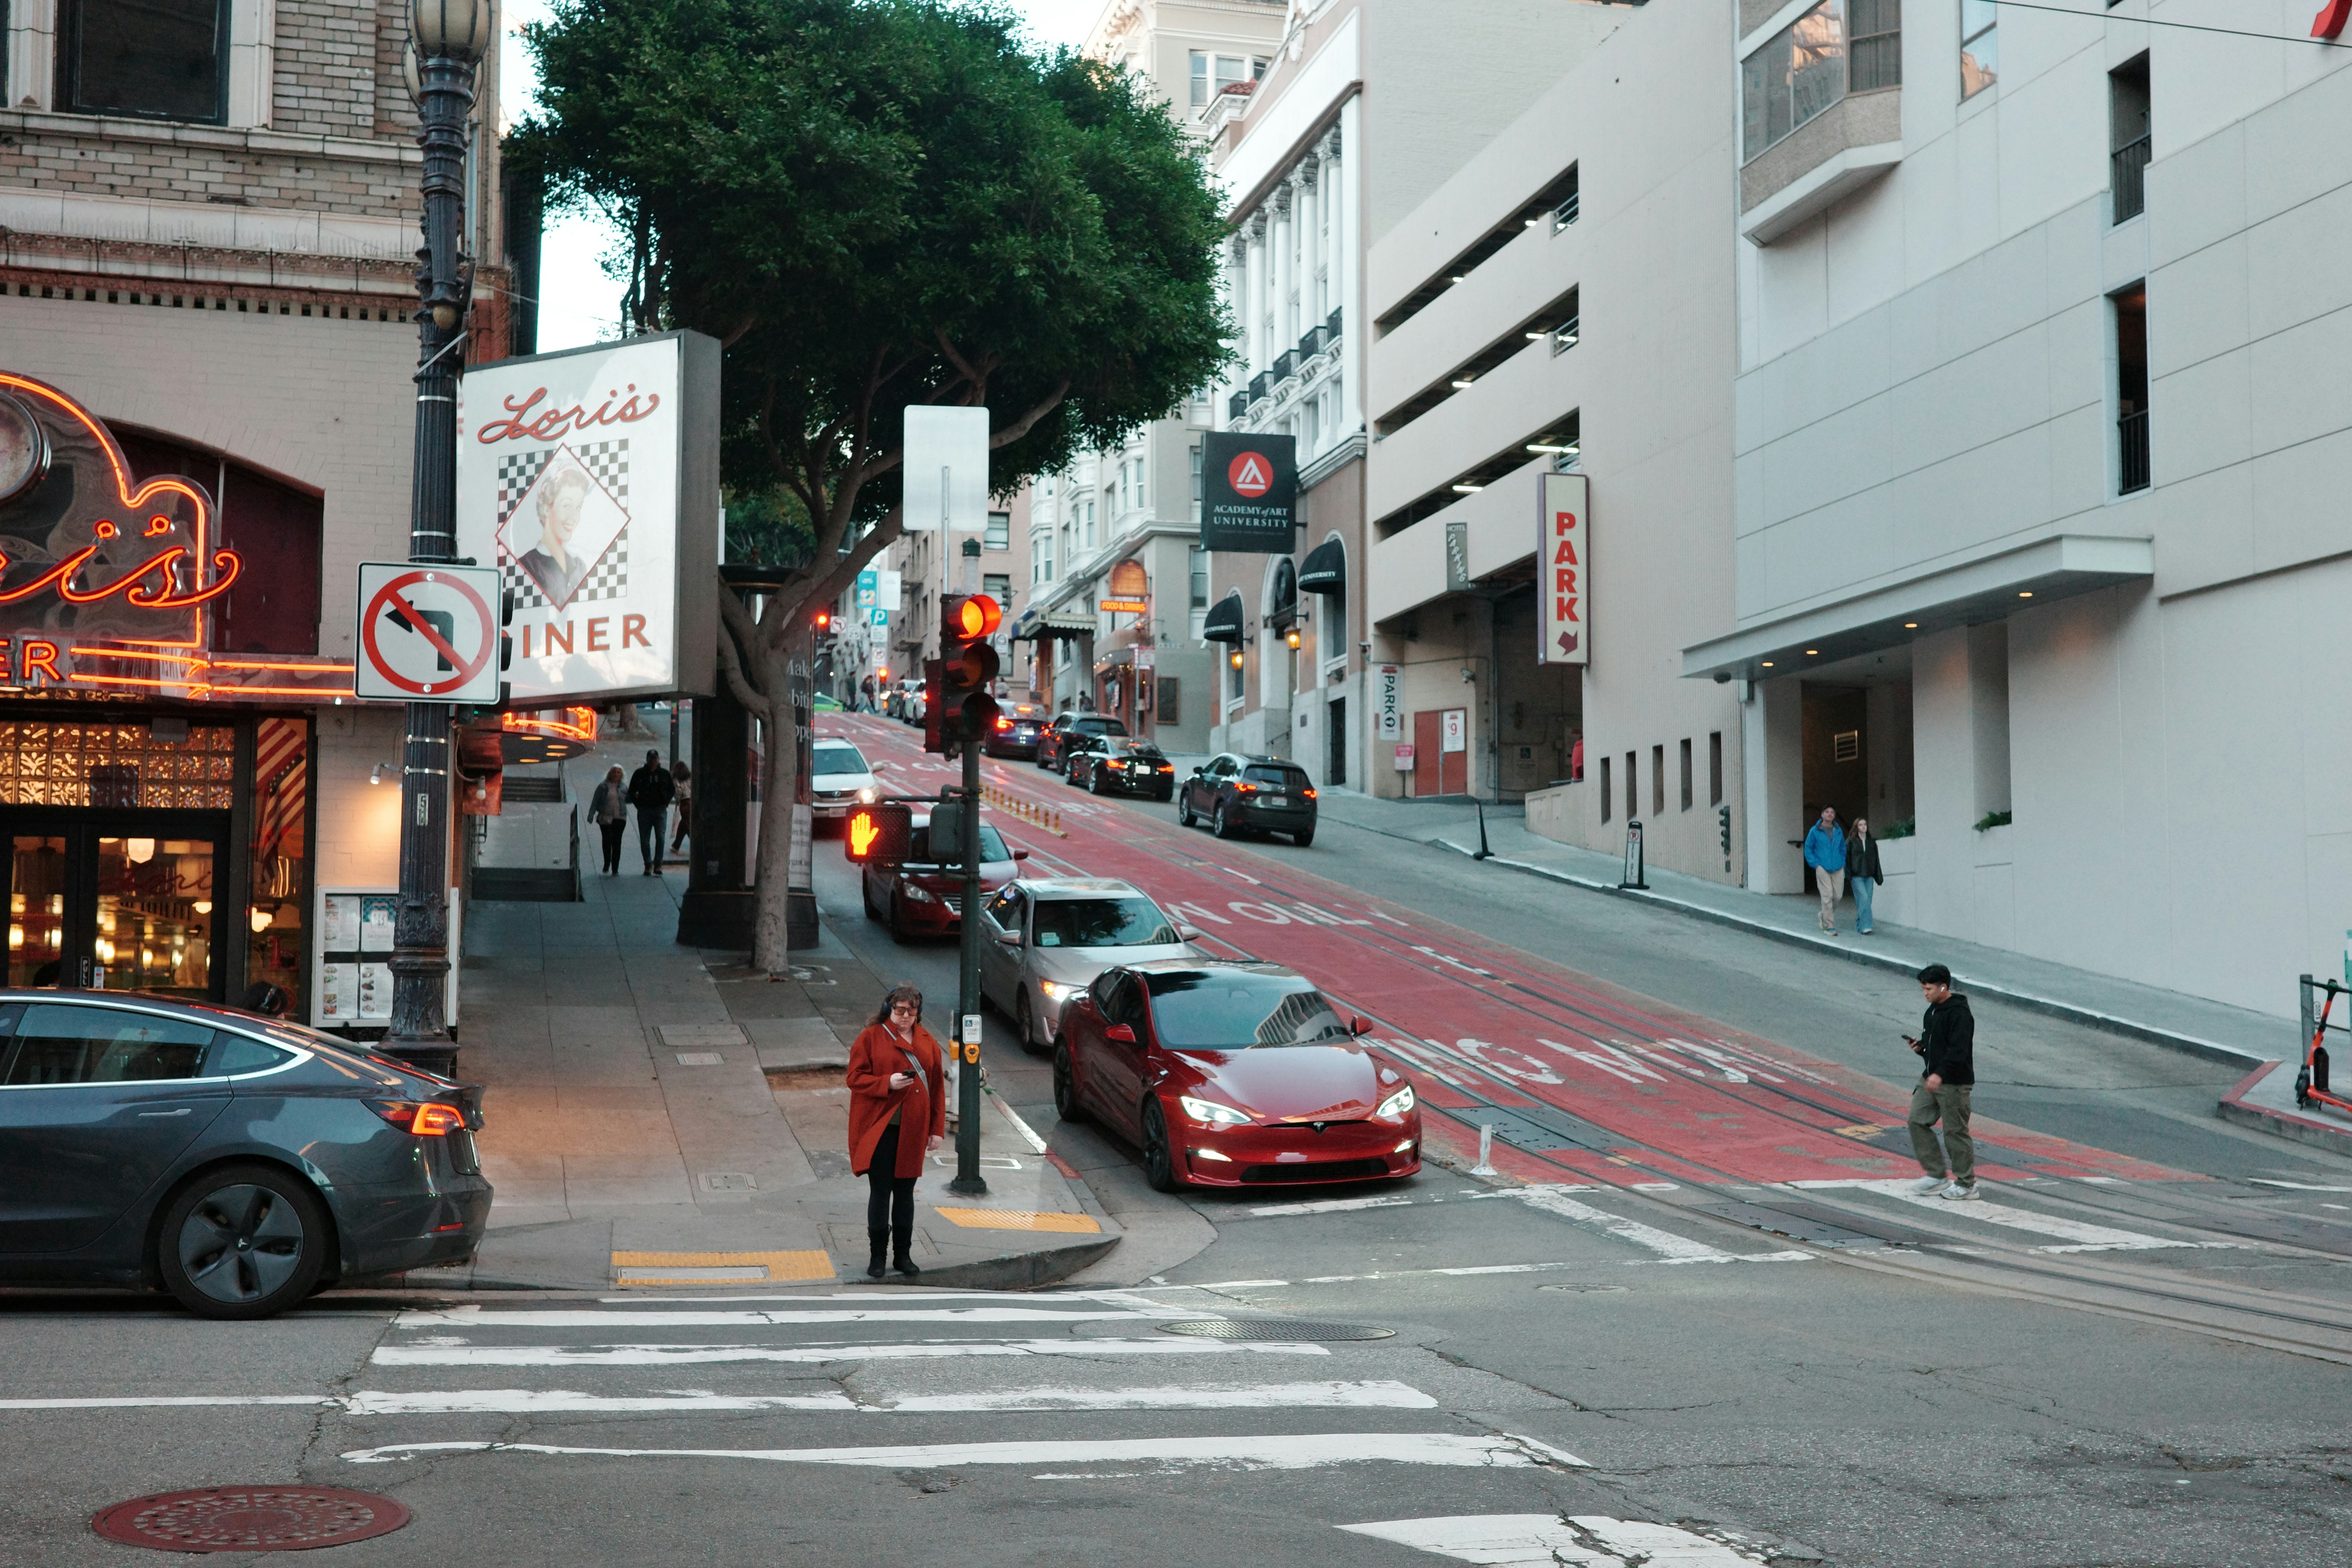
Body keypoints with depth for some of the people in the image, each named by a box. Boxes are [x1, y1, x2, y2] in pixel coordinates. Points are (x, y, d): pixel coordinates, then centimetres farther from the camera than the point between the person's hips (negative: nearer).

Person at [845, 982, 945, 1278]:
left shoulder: (927, 1042, 9)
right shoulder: (870, 1038, -2)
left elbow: (936, 1087, 10)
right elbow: (855, 1078, -6)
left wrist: (937, 1129, 6)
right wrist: (887, 1083, -22)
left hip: (913, 1131, 4)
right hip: (880, 1129, -4)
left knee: (905, 1191, 10)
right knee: (880, 1191, -1)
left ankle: (902, 1255, 19)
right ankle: (877, 1256, 8)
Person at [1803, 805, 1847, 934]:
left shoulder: (1838, 831, 12)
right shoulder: (1815, 831, 0)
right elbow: (1808, 849, 5)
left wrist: (1843, 864, 10)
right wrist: (1815, 864, -4)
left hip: (1838, 870, 4)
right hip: (1823, 869, -4)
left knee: (1837, 896, 3)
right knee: (1827, 897, -9)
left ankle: (1825, 914, 31)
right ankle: (1829, 926, -7)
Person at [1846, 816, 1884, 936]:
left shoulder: (1872, 841, 11)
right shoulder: (1851, 842, 0)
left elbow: (1876, 859, 15)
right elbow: (1847, 859, -2)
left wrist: (1878, 876, 12)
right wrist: (1848, 877, -8)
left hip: (1869, 876, 4)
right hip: (1856, 876, -4)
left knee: (1866, 901, 2)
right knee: (1864, 899, -16)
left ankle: (1860, 926, 14)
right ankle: (1865, 926, -18)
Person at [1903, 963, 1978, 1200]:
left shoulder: (1960, 1014, -17)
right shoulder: (1933, 1011, 14)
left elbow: (1958, 1050, -26)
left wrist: (1940, 1074, -35)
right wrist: (1920, 1046, 3)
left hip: (1954, 1083, -9)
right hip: (1931, 1078, 9)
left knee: (1956, 1131, -2)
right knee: (1917, 1121, 5)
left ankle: (1966, 1185, 9)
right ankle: (1936, 1175, 14)